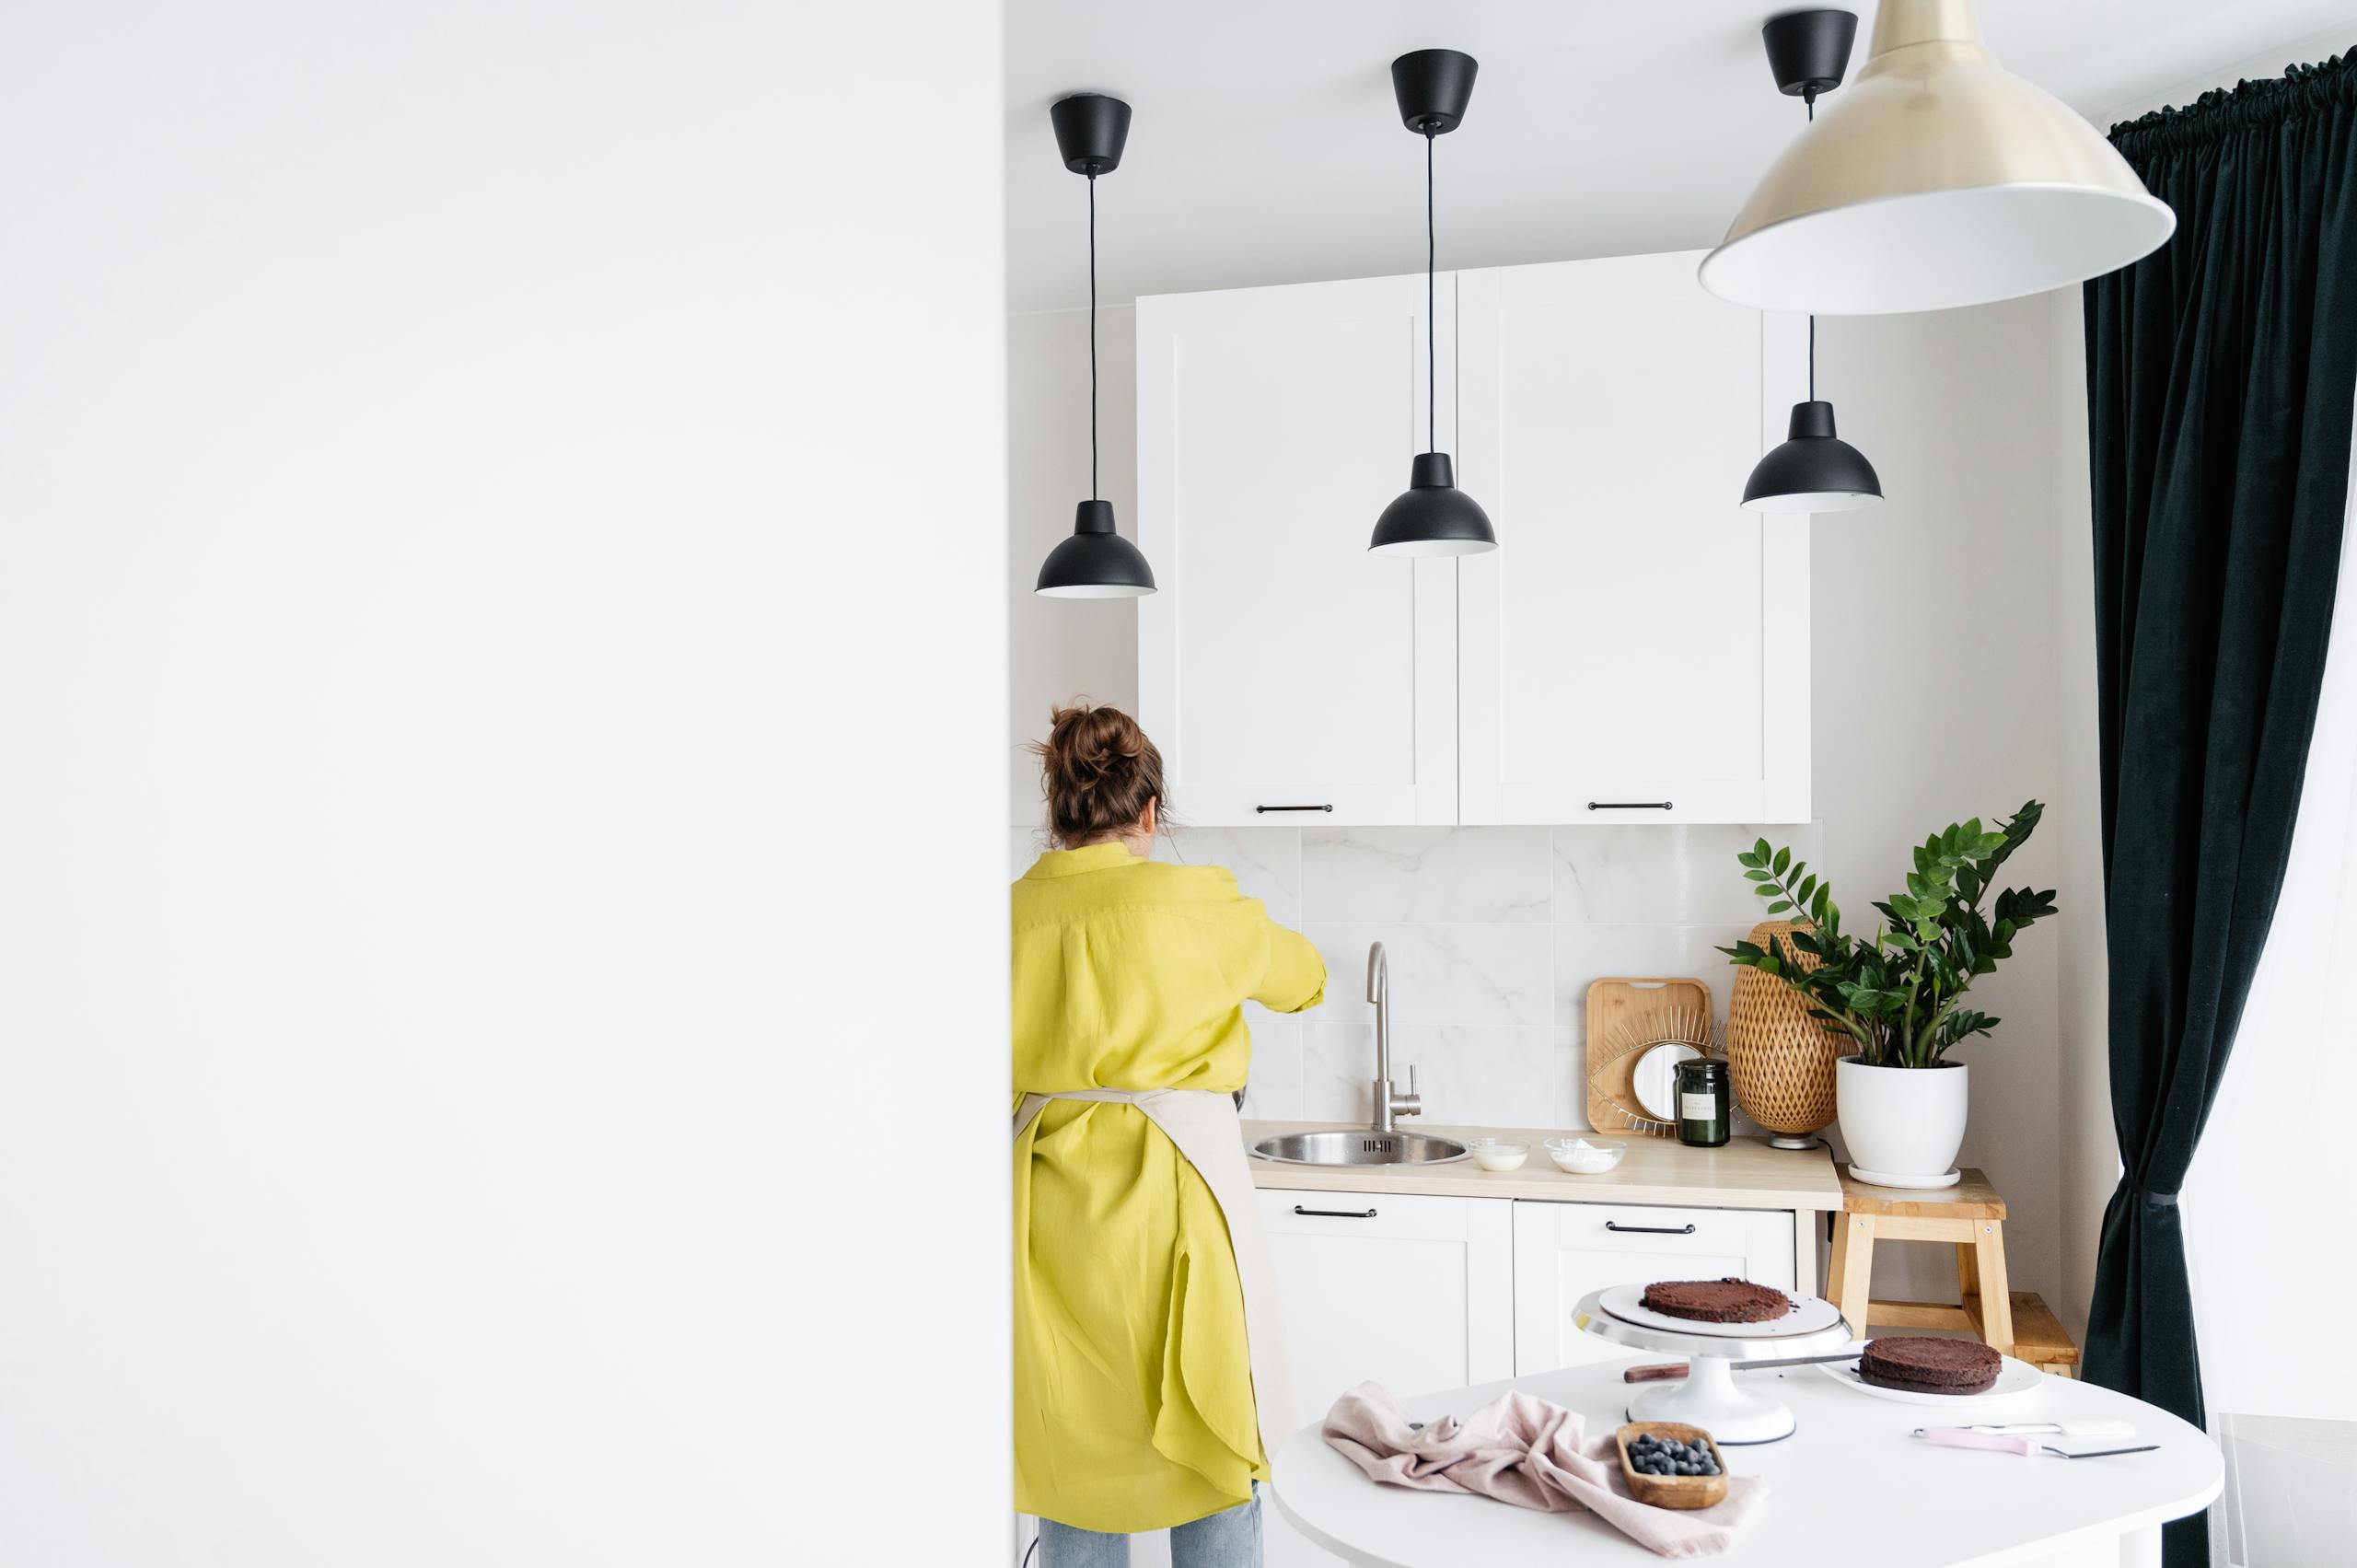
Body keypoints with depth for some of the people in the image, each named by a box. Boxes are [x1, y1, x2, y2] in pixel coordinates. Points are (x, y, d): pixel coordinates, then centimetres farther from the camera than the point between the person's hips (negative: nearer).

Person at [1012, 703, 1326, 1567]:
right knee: (1215, 1460, 11)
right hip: (1171, 1204, -3)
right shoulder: (1195, 902, -8)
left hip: (1049, 1218, 4)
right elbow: (1302, 978, 12)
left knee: (1073, 1463, 15)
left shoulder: (1015, 913, 0)